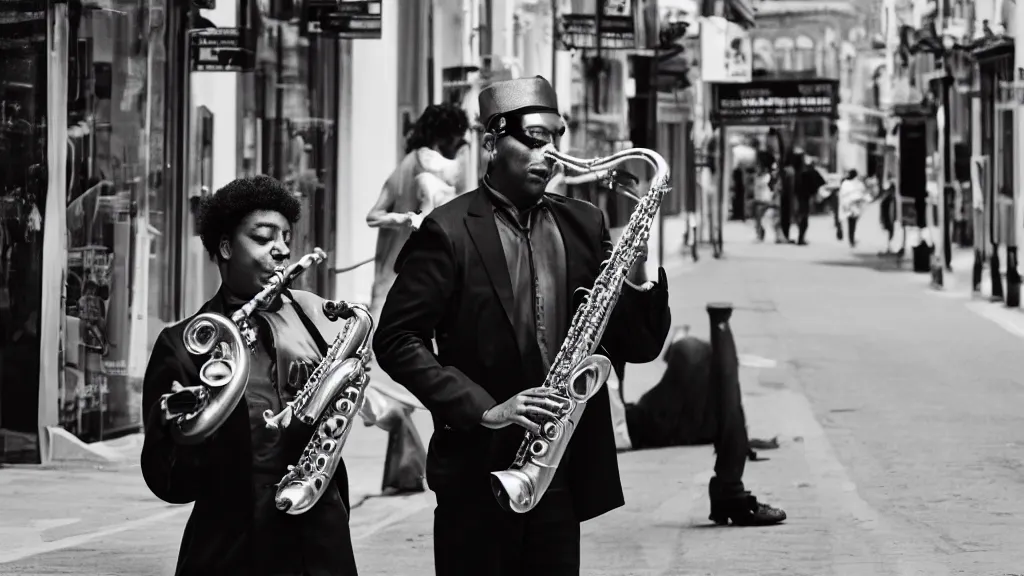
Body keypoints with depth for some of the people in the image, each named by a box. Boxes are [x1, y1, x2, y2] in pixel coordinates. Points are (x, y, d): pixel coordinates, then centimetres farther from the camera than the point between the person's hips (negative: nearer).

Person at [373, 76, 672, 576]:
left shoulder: (583, 225, 10)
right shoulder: (449, 231, -4)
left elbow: (639, 347, 10)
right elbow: (396, 340, -8)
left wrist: (641, 284, -10)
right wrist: (483, 409, -16)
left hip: (564, 472, 4)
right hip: (478, 472, -4)